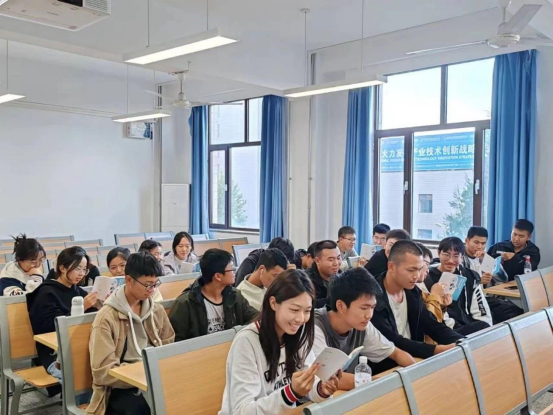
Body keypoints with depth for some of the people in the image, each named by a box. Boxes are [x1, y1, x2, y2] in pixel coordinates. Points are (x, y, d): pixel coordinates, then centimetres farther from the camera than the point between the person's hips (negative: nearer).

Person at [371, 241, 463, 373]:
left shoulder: (413, 292, 3)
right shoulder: (374, 296, -21)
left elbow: (432, 326, 4)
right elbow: (391, 342, -26)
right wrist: (437, 350, -32)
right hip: (385, 367, -7)